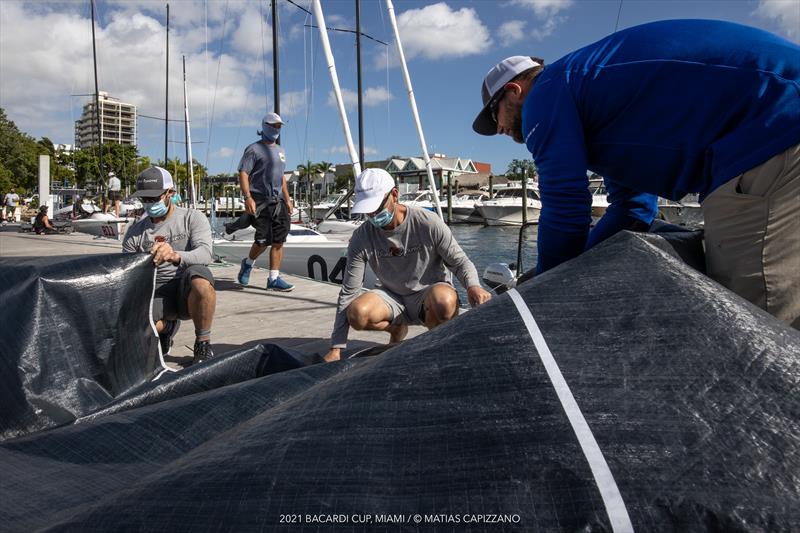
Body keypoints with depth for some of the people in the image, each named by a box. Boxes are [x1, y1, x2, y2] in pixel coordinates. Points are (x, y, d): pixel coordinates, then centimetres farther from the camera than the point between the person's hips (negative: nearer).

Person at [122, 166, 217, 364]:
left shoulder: (192, 218, -1)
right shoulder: (135, 232, 10)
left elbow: (205, 253, -20)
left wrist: (175, 255, -42)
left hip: (187, 292, -3)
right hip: (154, 293, 3)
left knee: (199, 277, -39)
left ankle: (203, 344, -15)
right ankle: (166, 326, 11)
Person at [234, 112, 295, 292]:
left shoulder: (280, 151, 21)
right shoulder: (254, 149, -2)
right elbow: (243, 174, -9)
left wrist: (287, 199, 20)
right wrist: (248, 197, -20)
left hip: (278, 202, 7)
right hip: (260, 201, -6)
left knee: (278, 241, -1)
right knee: (263, 240, -8)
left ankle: (274, 279, 3)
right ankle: (248, 263, 22)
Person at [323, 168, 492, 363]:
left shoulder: (428, 223, -16)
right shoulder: (361, 238, -10)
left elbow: (460, 262, -7)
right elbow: (348, 292, -10)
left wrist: (473, 286, -32)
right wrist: (336, 348, -15)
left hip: (427, 296, -2)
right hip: (393, 299, 2)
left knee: (445, 300, -39)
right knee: (357, 313, -29)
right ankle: (397, 329, 6)